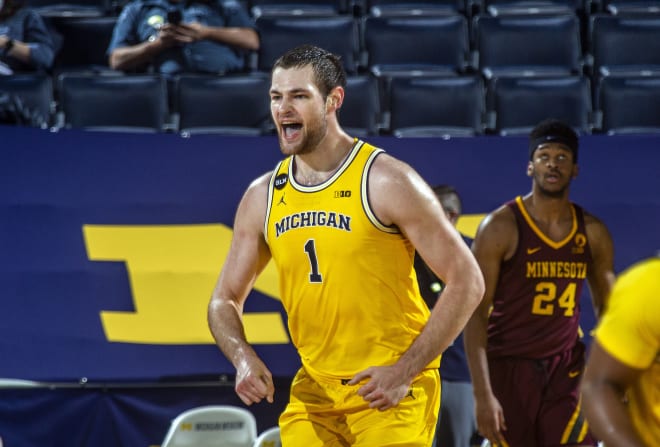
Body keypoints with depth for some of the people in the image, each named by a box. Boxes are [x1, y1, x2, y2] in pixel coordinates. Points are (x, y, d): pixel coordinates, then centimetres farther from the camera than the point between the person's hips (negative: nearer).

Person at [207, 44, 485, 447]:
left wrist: (405, 371, -17)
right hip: (314, 391, 5)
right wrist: (243, 357, -9)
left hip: (392, 392, -5)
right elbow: (225, 300, 13)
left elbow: (467, 281, -10)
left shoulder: (387, 182, -10)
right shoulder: (262, 197, 6)